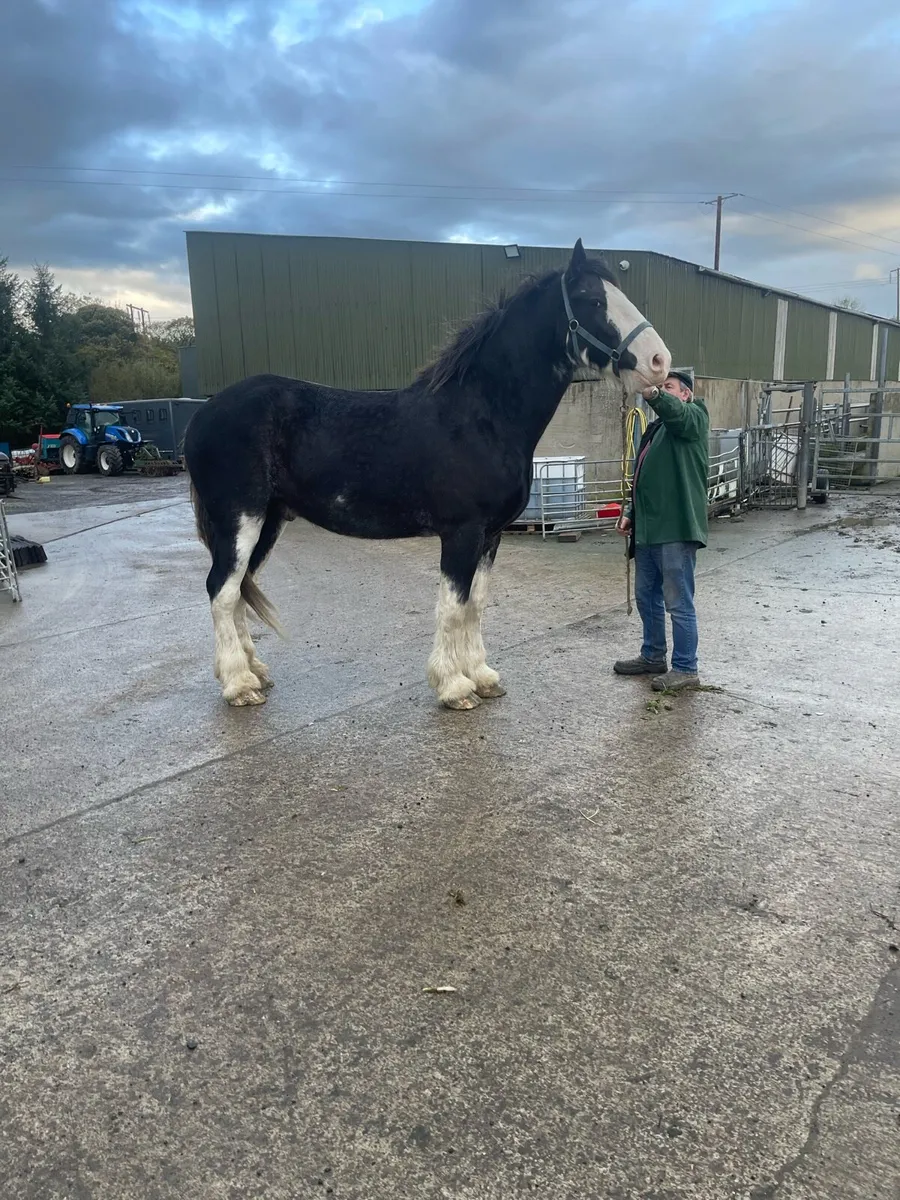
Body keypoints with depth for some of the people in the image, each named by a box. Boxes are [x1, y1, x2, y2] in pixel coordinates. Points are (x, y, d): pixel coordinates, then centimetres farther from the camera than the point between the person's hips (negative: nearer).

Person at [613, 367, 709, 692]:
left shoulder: (693, 417, -3)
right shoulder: (656, 428, 22)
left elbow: (675, 410, -28)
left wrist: (650, 392, -47)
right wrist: (630, 512, 15)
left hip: (676, 528, -9)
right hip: (649, 527, 9)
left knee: (678, 602, -4)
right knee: (646, 595, 16)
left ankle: (685, 669, 6)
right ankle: (652, 656, 30)